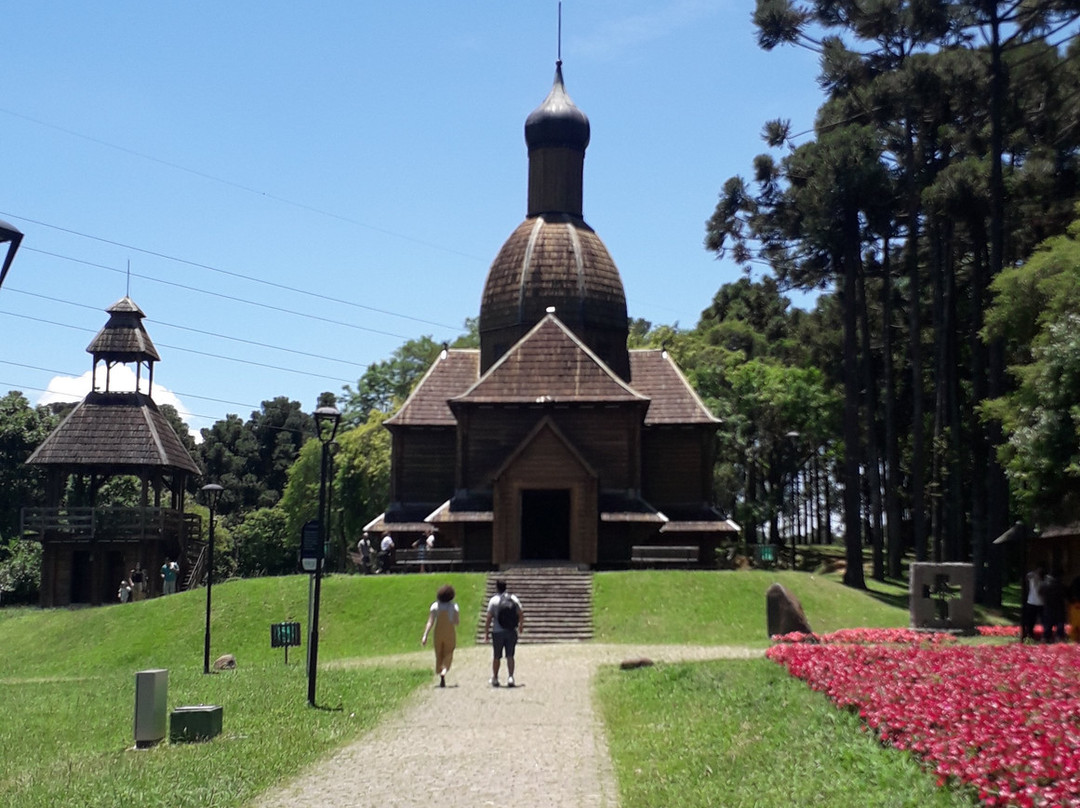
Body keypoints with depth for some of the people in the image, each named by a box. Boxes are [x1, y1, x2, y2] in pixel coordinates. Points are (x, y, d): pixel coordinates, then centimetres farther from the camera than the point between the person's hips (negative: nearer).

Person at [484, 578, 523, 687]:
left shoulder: (494, 600, -7)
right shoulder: (514, 598, 2)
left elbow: (488, 618, -9)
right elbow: (521, 614, 5)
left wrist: (486, 633, -4)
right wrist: (520, 626, 22)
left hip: (498, 632, -2)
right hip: (511, 632, 2)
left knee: (496, 657, 11)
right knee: (510, 656, 6)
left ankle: (495, 679, 20)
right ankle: (510, 677, -8)